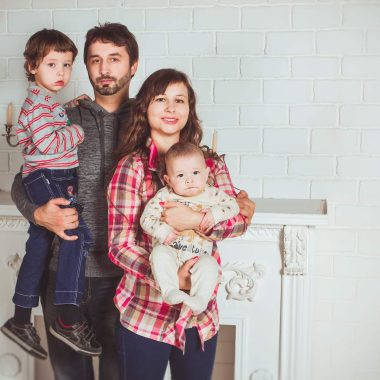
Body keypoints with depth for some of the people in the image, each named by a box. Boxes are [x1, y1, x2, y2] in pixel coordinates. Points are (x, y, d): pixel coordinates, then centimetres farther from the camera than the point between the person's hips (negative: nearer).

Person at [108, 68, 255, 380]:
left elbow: (240, 220, -6)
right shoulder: (132, 166, -10)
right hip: (146, 316, -4)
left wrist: (196, 220, -25)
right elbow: (120, 246, -12)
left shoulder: (211, 164, 3)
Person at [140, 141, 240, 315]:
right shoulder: (164, 196, 1)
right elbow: (146, 218, -3)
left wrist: (215, 213, -12)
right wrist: (162, 231, -21)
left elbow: (233, 205, 7)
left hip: (199, 256, 1)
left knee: (209, 263, -28)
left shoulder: (212, 194, 7)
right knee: (159, 252, -31)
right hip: (170, 251, 0)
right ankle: (170, 291, -32)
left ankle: (199, 301, -29)